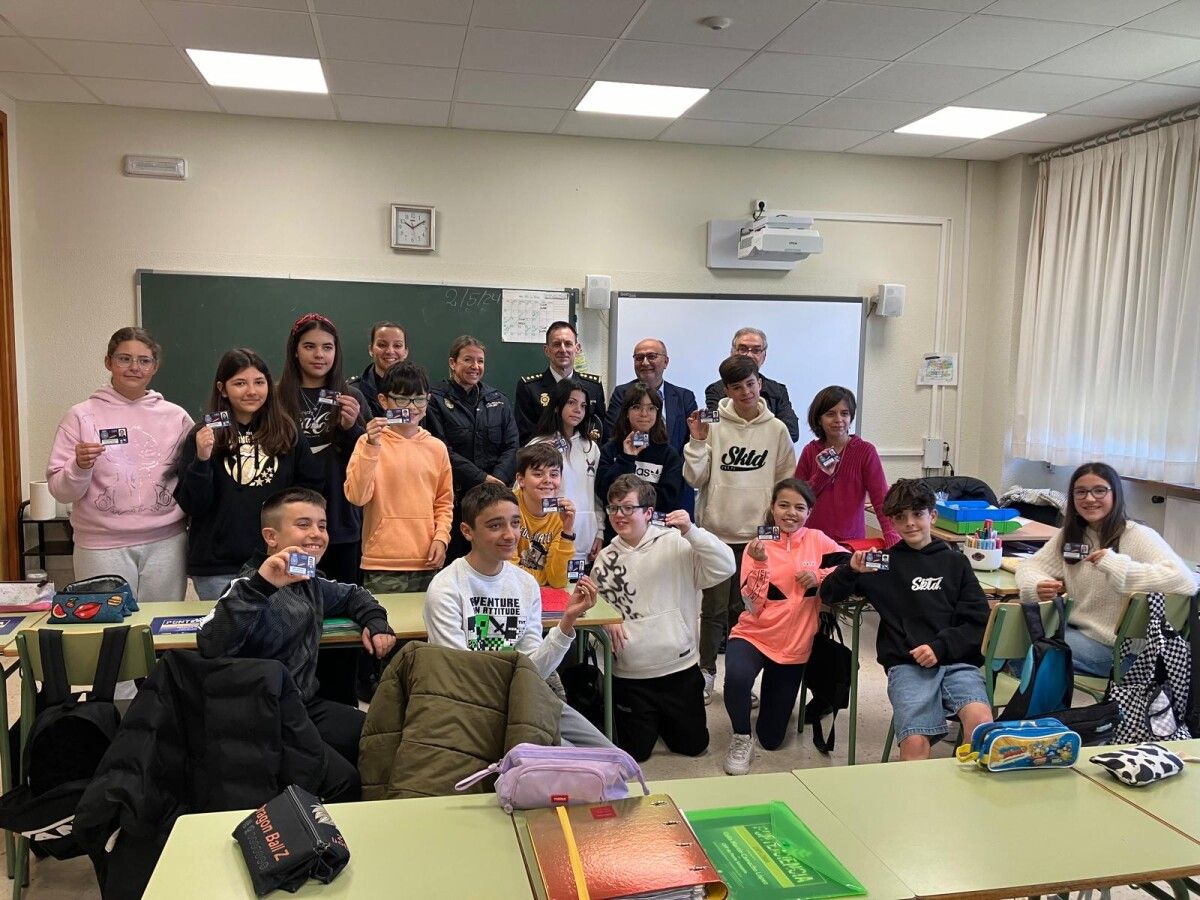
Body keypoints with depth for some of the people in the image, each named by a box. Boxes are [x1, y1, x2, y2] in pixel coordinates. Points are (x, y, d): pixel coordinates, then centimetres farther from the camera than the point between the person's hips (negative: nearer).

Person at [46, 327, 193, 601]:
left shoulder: (175, 416, 6)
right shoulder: (82, 415, 2)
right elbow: (61, 491, 0)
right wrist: (80, 466, -17)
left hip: (166, 542, 2)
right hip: (102, 547, -1)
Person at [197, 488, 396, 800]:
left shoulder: (310, 583, 8)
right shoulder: (256, 584, -16)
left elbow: (352, 595, 31)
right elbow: (211, 647, -35)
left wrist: (375, 621, 11)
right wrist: (259, 586, -41)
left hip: (307, 705, 8)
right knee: (344, 781, -22)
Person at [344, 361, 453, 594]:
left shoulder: (436, 448, 7)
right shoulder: (369, 443, -2)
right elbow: (357, 496, -12)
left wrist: (441, 537, -1)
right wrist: (371, 446, -18)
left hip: (428, 563, 3)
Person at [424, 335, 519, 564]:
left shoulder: (498, 401, 15)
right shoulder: (436, 400, 1)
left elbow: (511, 446, 7)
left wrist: (497, 480, -9)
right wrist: (482, 479, -13)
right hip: (454, 496, -3)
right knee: (452, 559, -1)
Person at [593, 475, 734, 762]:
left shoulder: (677, 544, -9)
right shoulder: (605, 559, 3)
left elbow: (725, 568, -18)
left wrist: (691, 531, -28)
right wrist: (607, 621, -11)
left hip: (681, 668, -2)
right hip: (629, 674, 2)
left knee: (693, 744, 11)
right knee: (635, 751, 7)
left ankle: (664, 718, 40)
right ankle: (650, 719, 38)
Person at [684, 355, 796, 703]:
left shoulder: (776, 429, 1)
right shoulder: (713, 425, -4)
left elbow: (787, 481, 8)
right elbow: (695, 479, -4)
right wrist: (697, 442, -15)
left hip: (758, 533, 1)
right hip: (717, 530, -1)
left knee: (746, 608, 12)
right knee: (714, 607, 7)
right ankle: (706, 673, 22)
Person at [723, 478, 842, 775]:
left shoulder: (817, 540, -1)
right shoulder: (757, 546, -6)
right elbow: (753, 606, -13)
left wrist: (820, 576, -18)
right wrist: (760, 562, -27)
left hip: (795, 646, 2)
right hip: (753, 636, -2)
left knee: (772, 739, 9)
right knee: (737, 676, -38)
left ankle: (774, 702, 44)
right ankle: (741, 738, -9)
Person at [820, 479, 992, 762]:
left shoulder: (955, 562, 17)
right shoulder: (884, 562, 16)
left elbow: (978, 621, 10)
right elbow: (828, 595, 14)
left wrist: (940, 646, -7)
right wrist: (852, 570, -5)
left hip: (957, 660, 1)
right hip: (906, 664, -1)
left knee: (980, 719, -30)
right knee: (915, 743, -27)